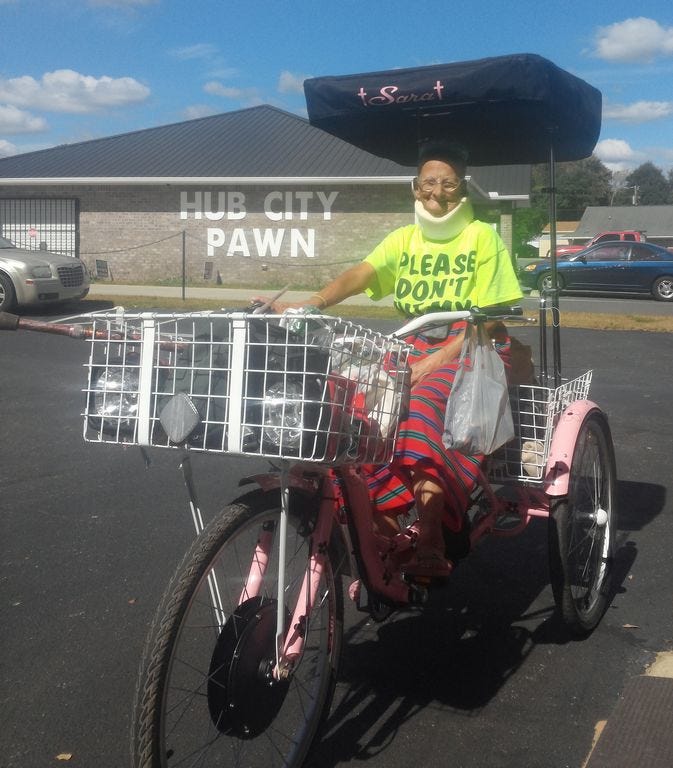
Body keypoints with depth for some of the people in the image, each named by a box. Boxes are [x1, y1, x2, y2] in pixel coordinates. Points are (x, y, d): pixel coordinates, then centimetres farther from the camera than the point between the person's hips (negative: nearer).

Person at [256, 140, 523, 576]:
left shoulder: (482, 236, 0)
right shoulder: (404, 239, 13)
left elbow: (489, 317, -7)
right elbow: (360, 274, -5)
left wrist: (435, 361, -19)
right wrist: (313, 304, -24)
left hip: (471, 349, -4)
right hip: (414, 347, 4)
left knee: (424, 405, -33)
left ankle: (432, 541, -32)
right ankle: (378, 522, -14)